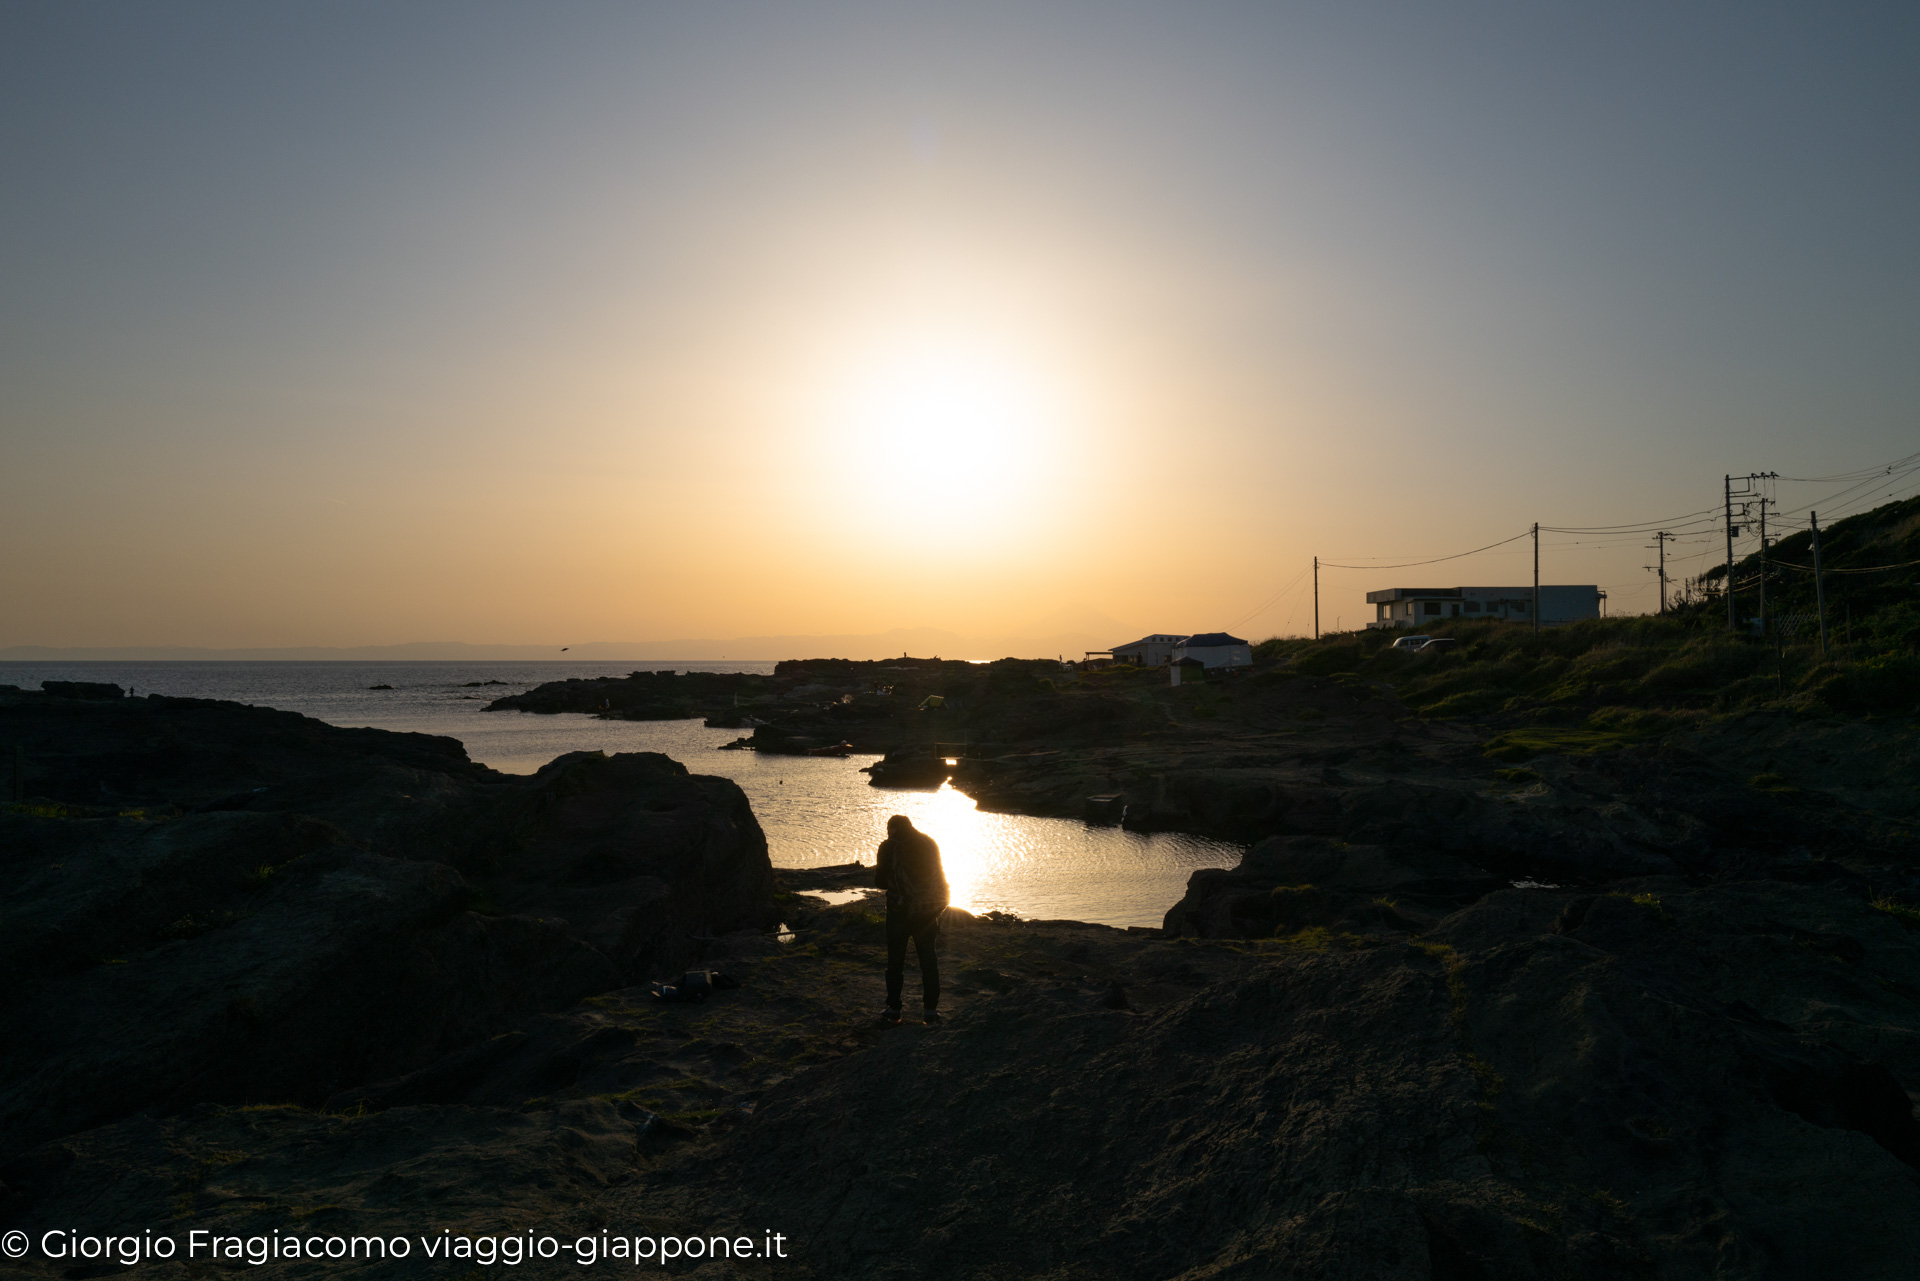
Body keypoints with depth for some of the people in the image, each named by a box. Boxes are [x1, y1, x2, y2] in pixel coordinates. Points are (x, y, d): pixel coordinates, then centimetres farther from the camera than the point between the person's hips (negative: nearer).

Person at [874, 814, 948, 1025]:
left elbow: (881, 880, -5)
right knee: (928, 958, 9)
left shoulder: (889, 847, -7)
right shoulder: (930, 844, 6)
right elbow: (939, 876, 10)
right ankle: (931, 1009, 9)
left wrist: (876, 873, 16)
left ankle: (893, 1009, 10)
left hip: (900, 910, -3)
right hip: (927, 909, 3)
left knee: (895, 960, 8)